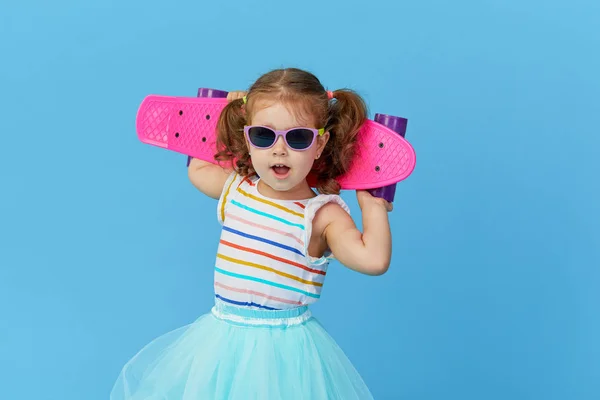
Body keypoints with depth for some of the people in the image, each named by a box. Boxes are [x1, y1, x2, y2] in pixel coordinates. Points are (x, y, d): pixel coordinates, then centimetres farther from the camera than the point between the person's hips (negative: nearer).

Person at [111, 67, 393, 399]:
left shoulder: (321, 214, -15)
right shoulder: (234, 189, 2)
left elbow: (374, 259, -28)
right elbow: (197, 168, 25)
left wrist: (373, 204, -16)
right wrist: (222, 122, 19)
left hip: (284, 350, -5)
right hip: (222, 338, 6)